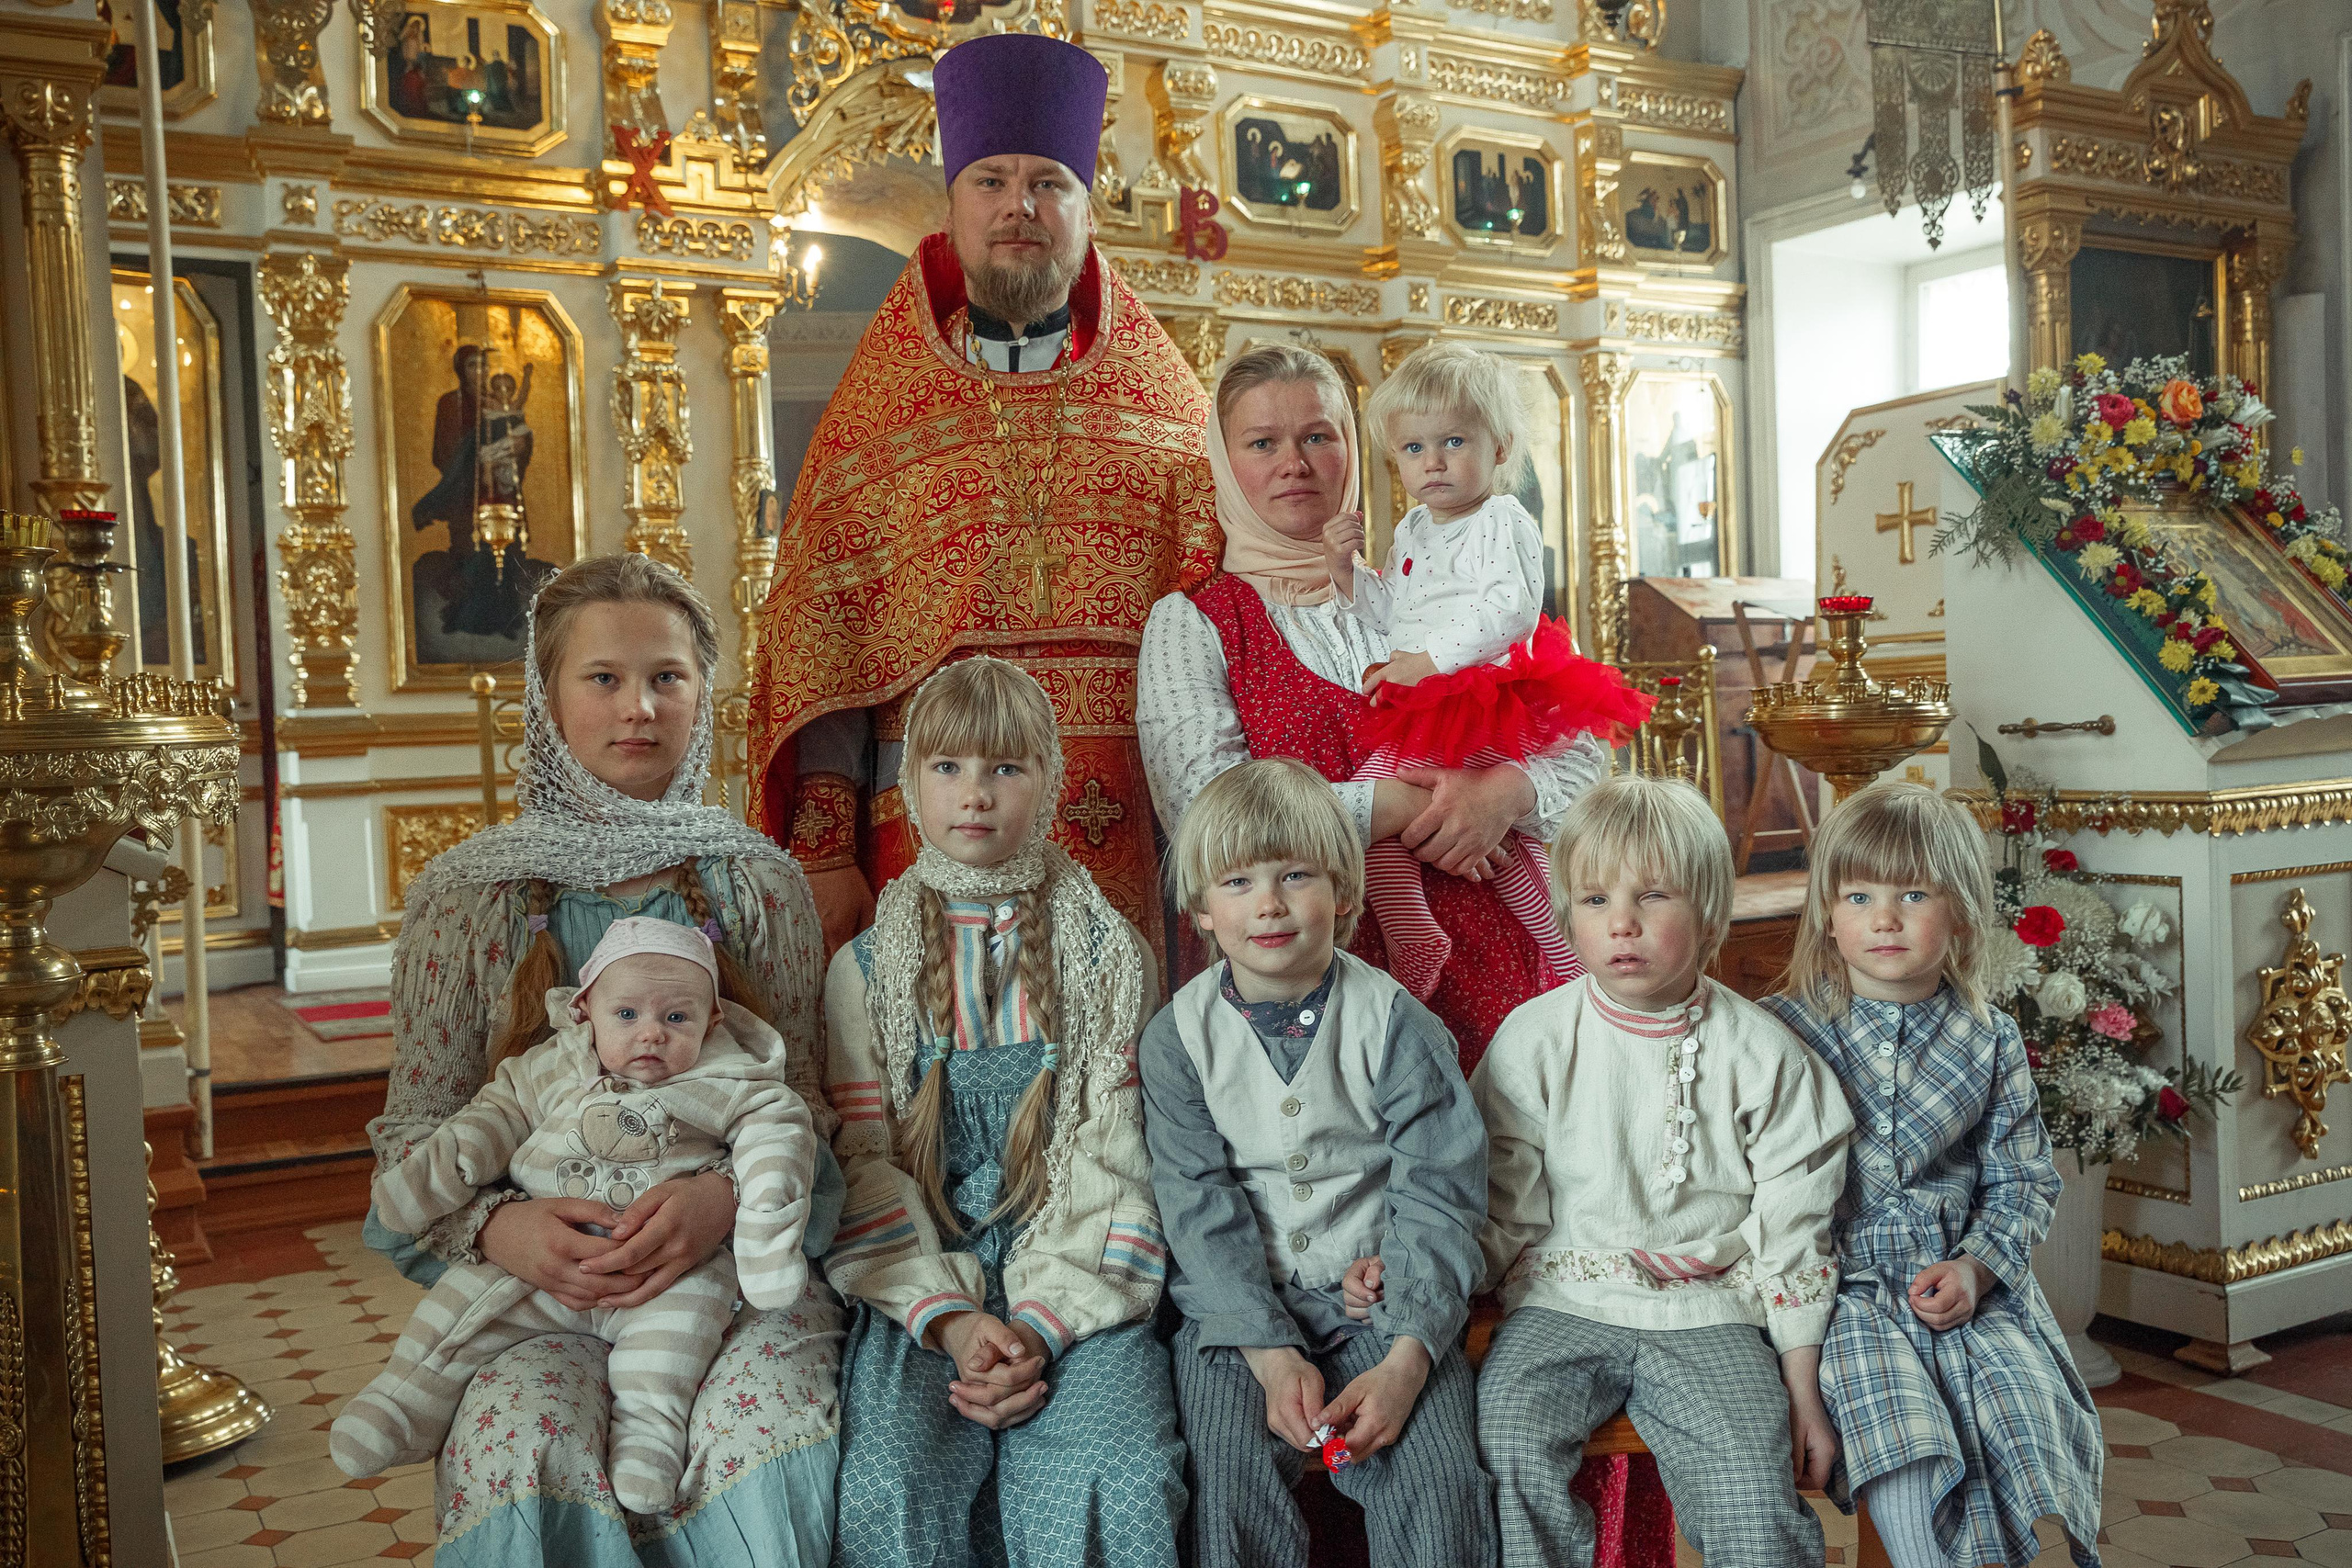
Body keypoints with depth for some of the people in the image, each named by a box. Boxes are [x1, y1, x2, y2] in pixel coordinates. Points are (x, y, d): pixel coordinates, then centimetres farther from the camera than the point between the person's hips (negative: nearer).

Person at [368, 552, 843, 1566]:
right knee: (522, 1444, -31)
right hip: (533, 1276, 0)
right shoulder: (462, 897, 4)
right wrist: (497, 1226, -15)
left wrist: (728, 1197, -17)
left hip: (733, 1262, 0)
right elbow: (416, 1127, 7)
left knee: (768, 1425, -29)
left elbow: (801, 1102, 5)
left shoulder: (760, 885, 5)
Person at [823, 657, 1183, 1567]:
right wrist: (947, 1315, -13)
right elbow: (862, 1158, 2)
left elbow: (1109, 1154, 0)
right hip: (918, 1281, 1)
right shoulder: (866, 968, 11)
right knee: (891, 1488, -26)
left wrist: (1042, 1322, -13)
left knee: (1116, 1484, -27)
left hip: (1073, 1284, 0)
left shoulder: (1107, 956, 8)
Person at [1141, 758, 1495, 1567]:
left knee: (1439, 1482, -19)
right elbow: (1199, 1209, -6)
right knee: (1229, 1486, -21)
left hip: (1379, 1297, 0)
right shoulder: (1177, 1039, -2)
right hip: (1237, 1307, 1)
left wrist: (1407, 1357, -18)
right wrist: (1271, 1352, -17)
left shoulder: (1397, 1025, -4)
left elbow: (1438, 1197, -6)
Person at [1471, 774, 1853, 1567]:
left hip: (1711, 1310, 0)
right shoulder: (1532, 1040, -1)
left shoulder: (1762, 1054, 0)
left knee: (1753, 1495, -20)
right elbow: (1504, 1207, 5)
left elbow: (1792, 1231, 4)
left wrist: (1802, 1390, 4)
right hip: (1564, 1301, 1)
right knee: (1505, 1434, -24)